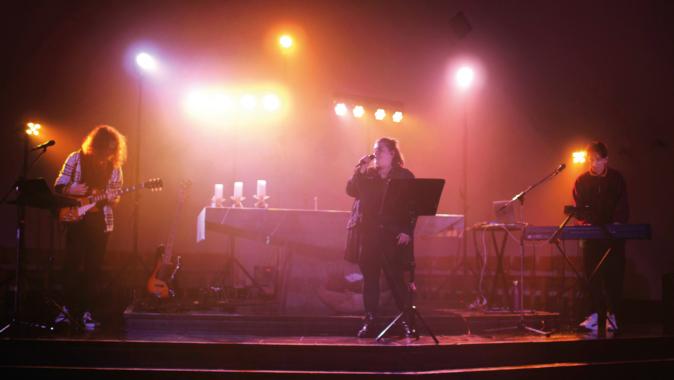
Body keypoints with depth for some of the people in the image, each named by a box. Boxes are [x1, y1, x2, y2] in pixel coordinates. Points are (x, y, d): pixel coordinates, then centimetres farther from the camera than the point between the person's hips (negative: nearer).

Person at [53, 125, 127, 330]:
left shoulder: (114, 165, 4)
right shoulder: (76, 158, -3)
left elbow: (116, 194, 12)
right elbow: (58, 186, 1)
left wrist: (112, 198, -11)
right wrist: (71, 189, -20)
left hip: (101, 222, 2)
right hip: (77, 219, -2)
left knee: (93, 267, 2)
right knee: (72, 263, -6)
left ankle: (86, 311, 10)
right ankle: (67, 308, 7)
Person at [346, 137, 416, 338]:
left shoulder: (404, 176, 3)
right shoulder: (367, 175, 13)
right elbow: (351, 190, 1)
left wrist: (407, 231, -11)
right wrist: (360, 171, -10)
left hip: (392, 235, -3)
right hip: (368, 234, 3)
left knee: (396, 278, -5)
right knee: (369, 277, 4)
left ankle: (407, 321, 4)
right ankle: (369, 321, 10)